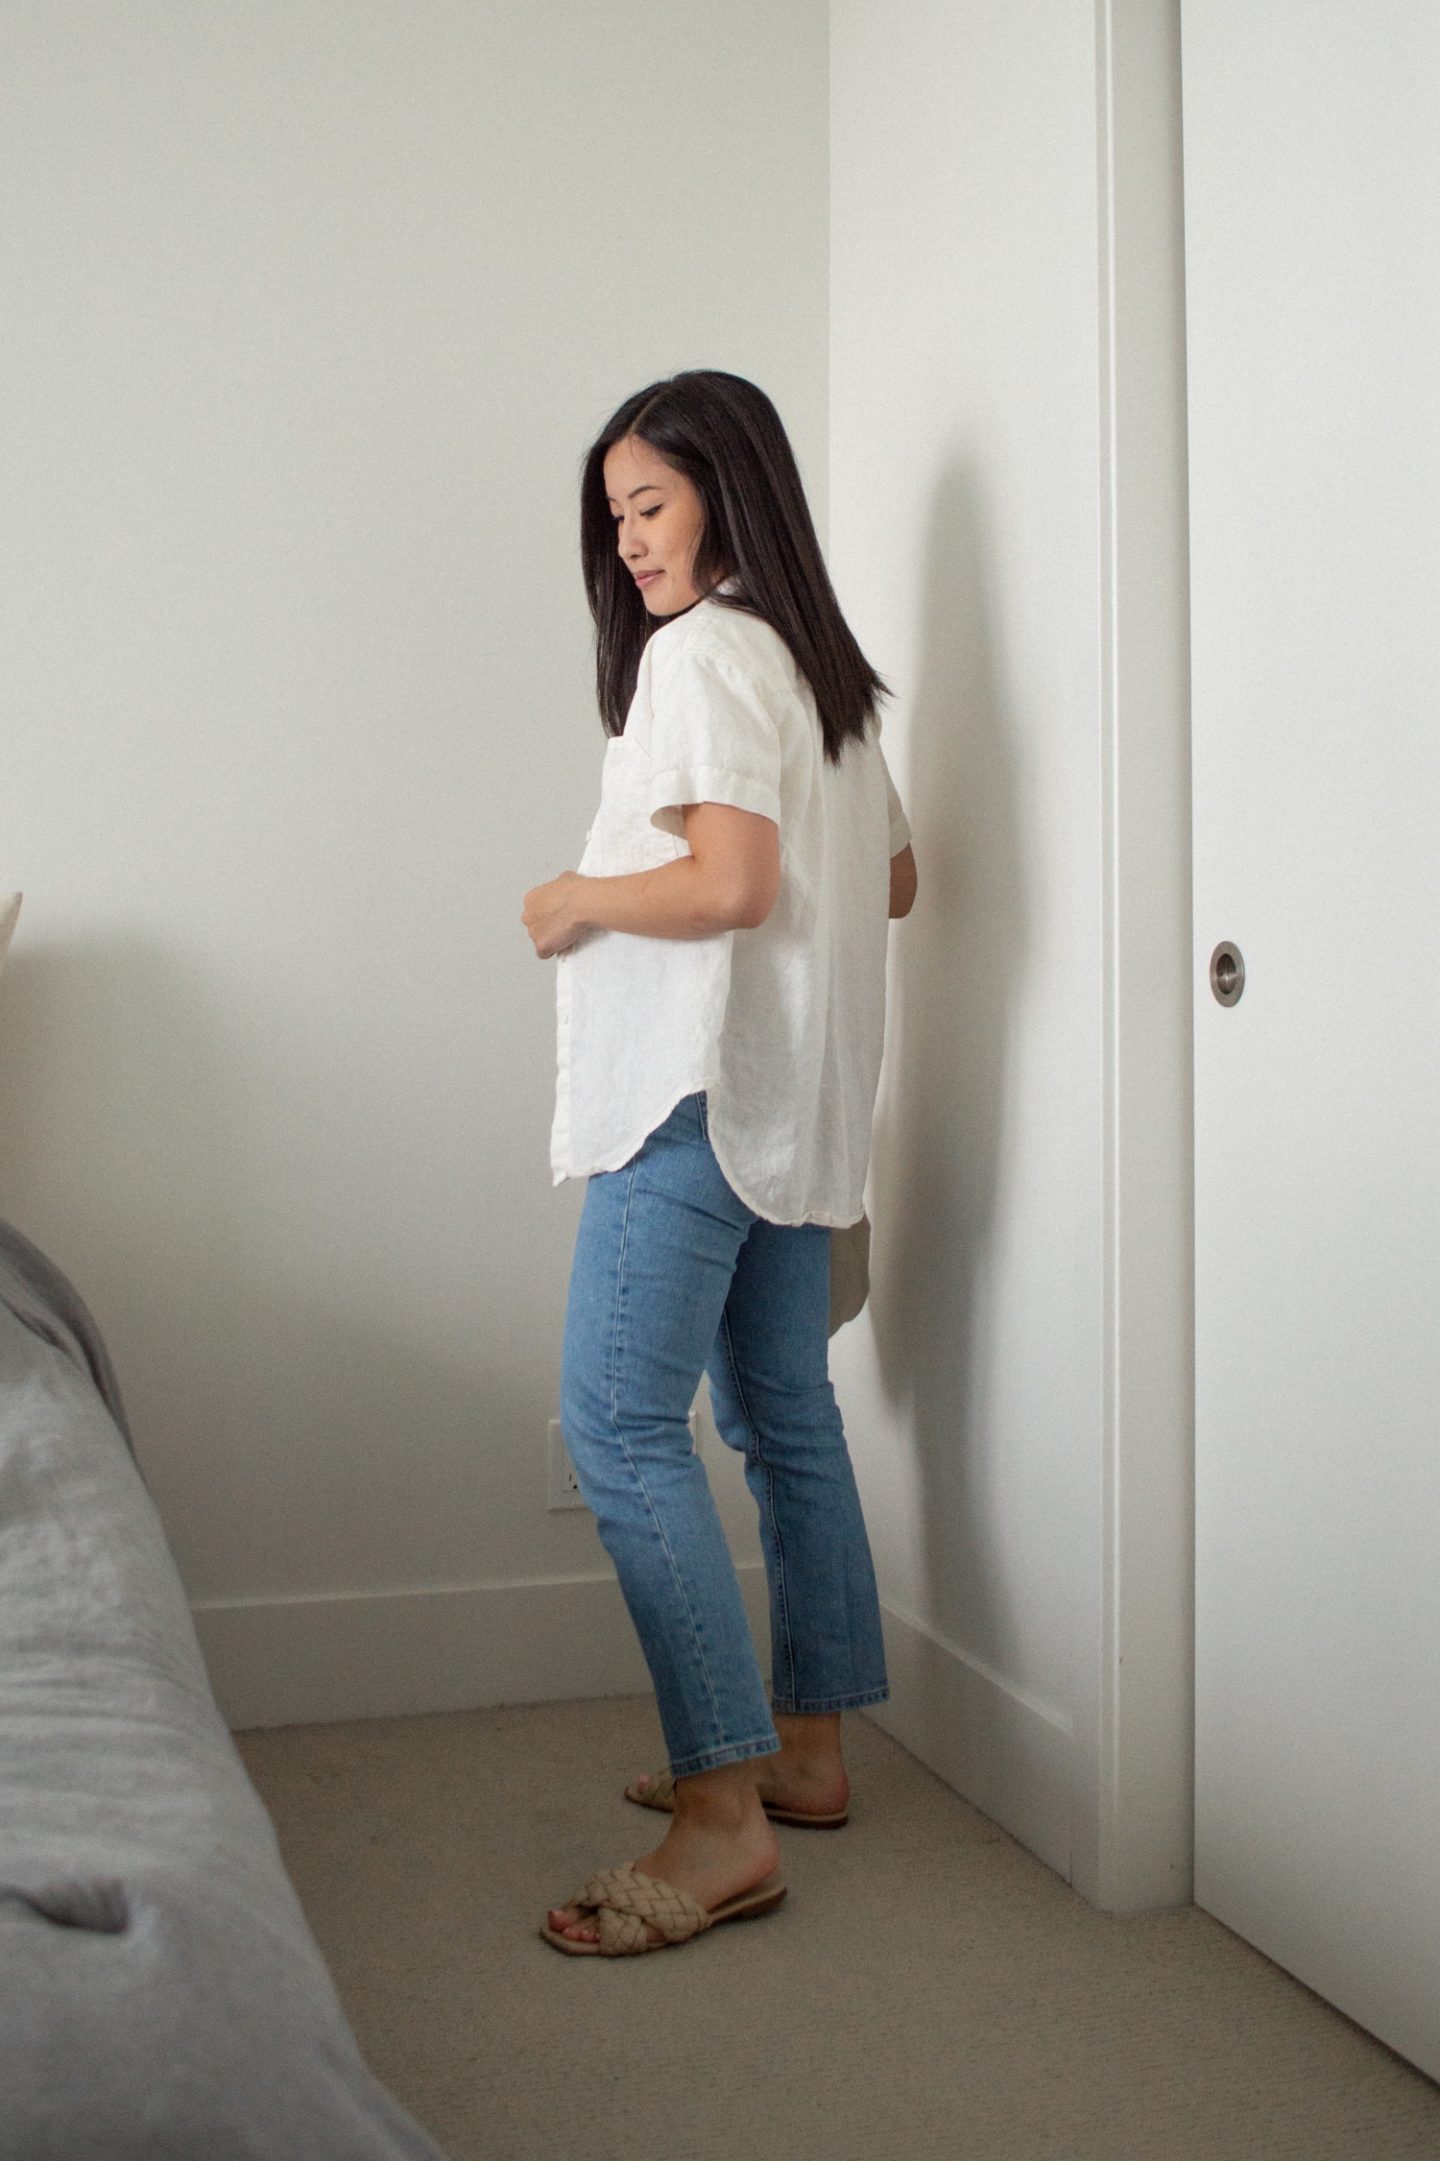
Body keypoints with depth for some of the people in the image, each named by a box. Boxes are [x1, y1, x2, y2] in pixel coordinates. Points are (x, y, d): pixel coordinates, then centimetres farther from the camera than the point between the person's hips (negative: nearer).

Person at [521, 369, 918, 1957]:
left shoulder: (700, 650, -11)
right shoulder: (819, 664, 18)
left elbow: (729, 879, -22)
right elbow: (891, 880, 22)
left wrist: (578, 900, -8)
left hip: (700, 1089, -10)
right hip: (798, 1098, 10)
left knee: (621, 1430, -11)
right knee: (786, 1415, 13)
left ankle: (722, 1822, -11)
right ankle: (804, 1749, 23)